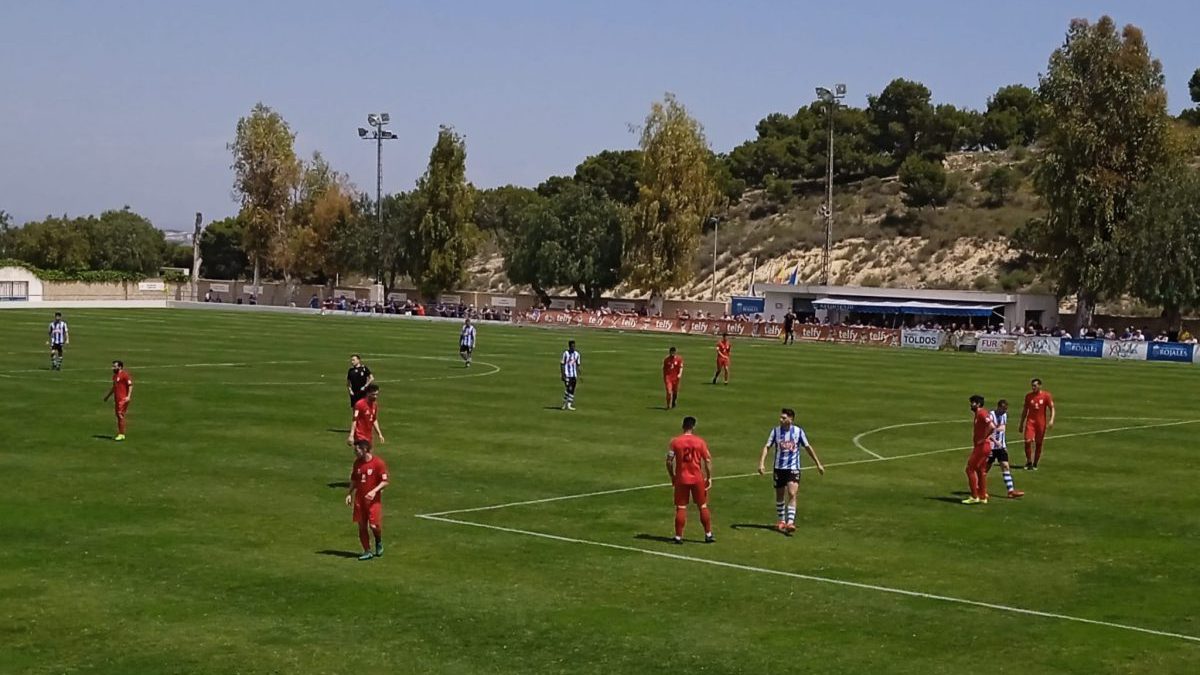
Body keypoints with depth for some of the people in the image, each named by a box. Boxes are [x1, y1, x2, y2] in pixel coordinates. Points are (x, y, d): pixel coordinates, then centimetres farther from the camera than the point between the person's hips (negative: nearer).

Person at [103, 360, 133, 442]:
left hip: (123, 399, -9)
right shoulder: (115, 375, 17)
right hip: (117, 398, 9)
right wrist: (108, 396, 34)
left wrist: (128, 396, -23)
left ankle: (121, 434, -8)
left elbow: (130, 385, -14)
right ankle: (120, 434, 17)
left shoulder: (124, 375, -10)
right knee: (118, 415, 11)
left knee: (121, 415, -11)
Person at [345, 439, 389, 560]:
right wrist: (350, 494, 6)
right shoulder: (357, 462, 7)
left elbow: (385, 482, -10)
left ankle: (379, 542, 19)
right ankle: (367, 551, 13)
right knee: (362, 526, 4)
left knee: (374, 525, -11)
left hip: (374, 499, -5)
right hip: (359, 499, 5)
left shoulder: (378, 462, -11)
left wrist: (374, 491, -23)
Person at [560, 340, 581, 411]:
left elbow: (577, 365, 14)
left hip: (574, 375, 5)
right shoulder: (565, 354, -6)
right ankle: (565, 403, 2)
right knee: (568, 389, -12)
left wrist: (578, 376, 12)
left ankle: (569, 405, 7)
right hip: (567, 375, -5)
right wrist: (563, 375, -11)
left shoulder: (577, 354, 9)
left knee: (572, 390, 3)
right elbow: (562, 364, -5)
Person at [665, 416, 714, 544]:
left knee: (681, 508, 5)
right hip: (698, 479, 0)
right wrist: (709, 478, 3)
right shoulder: (700, 441, -3)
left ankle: (678, 536, 5)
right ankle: (708, 535, 15)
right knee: (703, 507, 11)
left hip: (681, 479, 0)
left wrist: (672, 477, 8)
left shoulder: (675, 441, -3)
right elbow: (708, 460, -5)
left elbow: (669, 461, -4)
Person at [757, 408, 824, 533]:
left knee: (792, 494, -17)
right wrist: (761, 463, -19)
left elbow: (808, 447, 7)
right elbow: (767, 447, -4)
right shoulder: (776, 431, -3)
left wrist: (818, 464, 11)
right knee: (780, 496, 11)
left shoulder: (798, 431, -5)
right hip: (779, 468, 2)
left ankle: (790, 522, -21)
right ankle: (782, 521, 28)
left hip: (793, 468, -2)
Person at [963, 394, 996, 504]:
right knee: (981, 471, 14)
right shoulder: (979, 414, 14)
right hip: (980, 446, 10)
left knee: (970, 469, -6)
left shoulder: (982, 413, -16)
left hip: (982, 446, -10)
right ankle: (983, 497, 20)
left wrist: (982, 439, -22)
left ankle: (974, 497, -3)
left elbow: (992, 427, -29)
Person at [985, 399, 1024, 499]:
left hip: (1001, 446, 6)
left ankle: (1011, 491, -6)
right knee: (986, 467, 4)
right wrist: (995, 441, -27)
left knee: (1006, 467, -2)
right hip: (991, 446, -6)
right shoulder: (991, 415, -14)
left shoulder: (1004, 415, 9)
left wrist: (1005, 445, 18)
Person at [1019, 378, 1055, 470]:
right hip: (1030, 421, 1)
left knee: (1038, 444, 5)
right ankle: (1029, 462, 0)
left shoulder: (1046, 396, -2)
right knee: (1028, 441, -15)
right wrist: (1021, 424, 12)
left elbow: (1052, 408, -1)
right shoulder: (1028, 396, 5)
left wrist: (1051, 420, -16)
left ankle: (1035, 464, 17)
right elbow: (1025, 410, 12)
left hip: (1041, 423, -1)